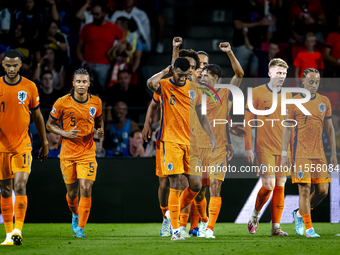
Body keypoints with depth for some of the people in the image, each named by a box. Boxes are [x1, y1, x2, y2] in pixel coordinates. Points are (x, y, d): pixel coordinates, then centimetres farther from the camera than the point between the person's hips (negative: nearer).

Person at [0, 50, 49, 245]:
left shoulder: (29, 87, 0)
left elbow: (37, 116, 10)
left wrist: (45, 143, 12)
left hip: (22, 145, -1)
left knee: (20, 187, -15)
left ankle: (18, 230, -18)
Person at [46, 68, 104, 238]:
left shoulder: (96, 102, 0)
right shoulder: (62, 103, -8)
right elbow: (50, 124, 1)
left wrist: (100, 130, -3)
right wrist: (65, 133, -15)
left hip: (87, 152, 0)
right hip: (68, 152, 0)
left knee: (86, 189, -13)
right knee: (72, 192, 8)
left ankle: (80, 227, -2)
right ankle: (75, 214, 41)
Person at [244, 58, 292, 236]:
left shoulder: (288, 96, 12)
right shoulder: (257, 93, -2)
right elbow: (247, 121, -2)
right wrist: (248, 148, -7)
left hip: (284, 149, 4)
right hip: (264, 148, -4)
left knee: (280, 187, 2)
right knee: (269, 185, -12)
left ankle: (276, 226, 6)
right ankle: (256, 213, 13)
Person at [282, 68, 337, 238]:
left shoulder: (324, 102, 10)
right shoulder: (294, 102, -2)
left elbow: (329, 129, 15)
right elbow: (287, 129, 0)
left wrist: (334, 154, 10)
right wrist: (284, 154, -5)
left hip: (319, 153, 4)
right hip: (301, 153, -4)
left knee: (323, 190, 1)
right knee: (304, 190, -8)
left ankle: (300, 214, 23)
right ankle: (308, 228, -1)